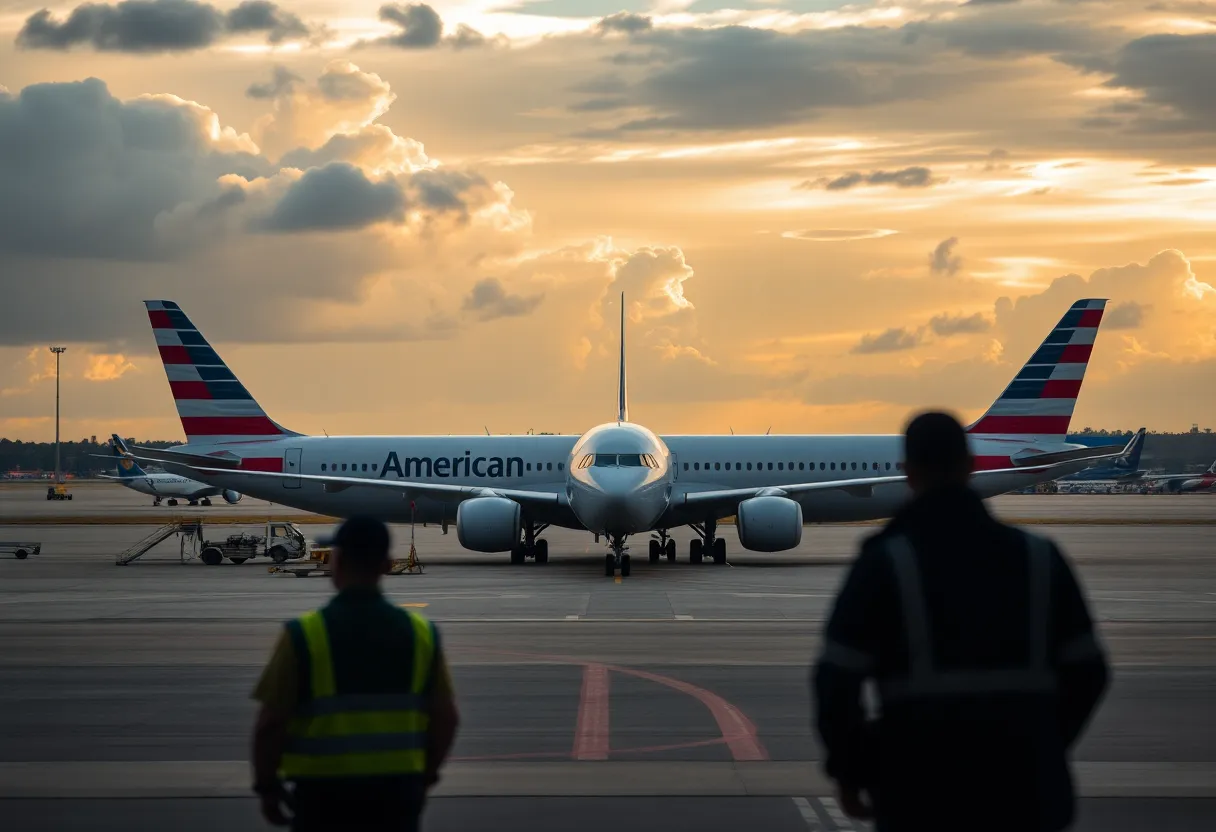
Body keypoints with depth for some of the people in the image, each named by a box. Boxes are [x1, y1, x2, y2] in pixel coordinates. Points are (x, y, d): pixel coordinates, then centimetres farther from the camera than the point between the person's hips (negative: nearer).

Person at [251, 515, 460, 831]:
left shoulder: (304, 635, -9)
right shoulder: (420, 633, 1)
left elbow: (272, 722, -9)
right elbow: (445, 718, 4)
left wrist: (267, 785, 5)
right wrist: (424, 775, 19)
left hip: (326, 793, -3)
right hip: (396, 792, 3)